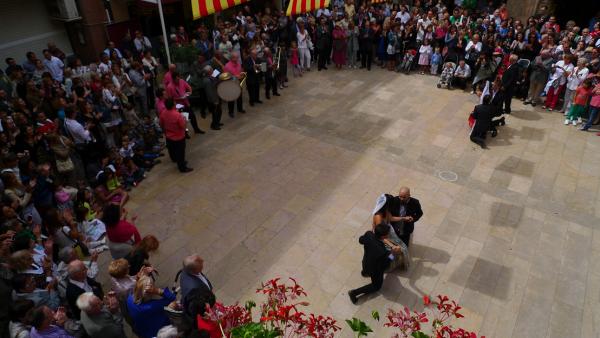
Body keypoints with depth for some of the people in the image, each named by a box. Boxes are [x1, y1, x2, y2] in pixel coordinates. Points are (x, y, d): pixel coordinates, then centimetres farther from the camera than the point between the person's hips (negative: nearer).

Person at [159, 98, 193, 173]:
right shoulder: (177, 115, -32)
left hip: (168, 136, 6)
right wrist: (183, 119, -5)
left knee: (172, 150, 27)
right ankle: (182, 167, 23)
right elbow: (183, 126, -24)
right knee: (180, 152, 9)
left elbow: (161, 124, 2)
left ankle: (175, 160, 51)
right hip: (179, 137, -6)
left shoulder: (163, 113, -12)